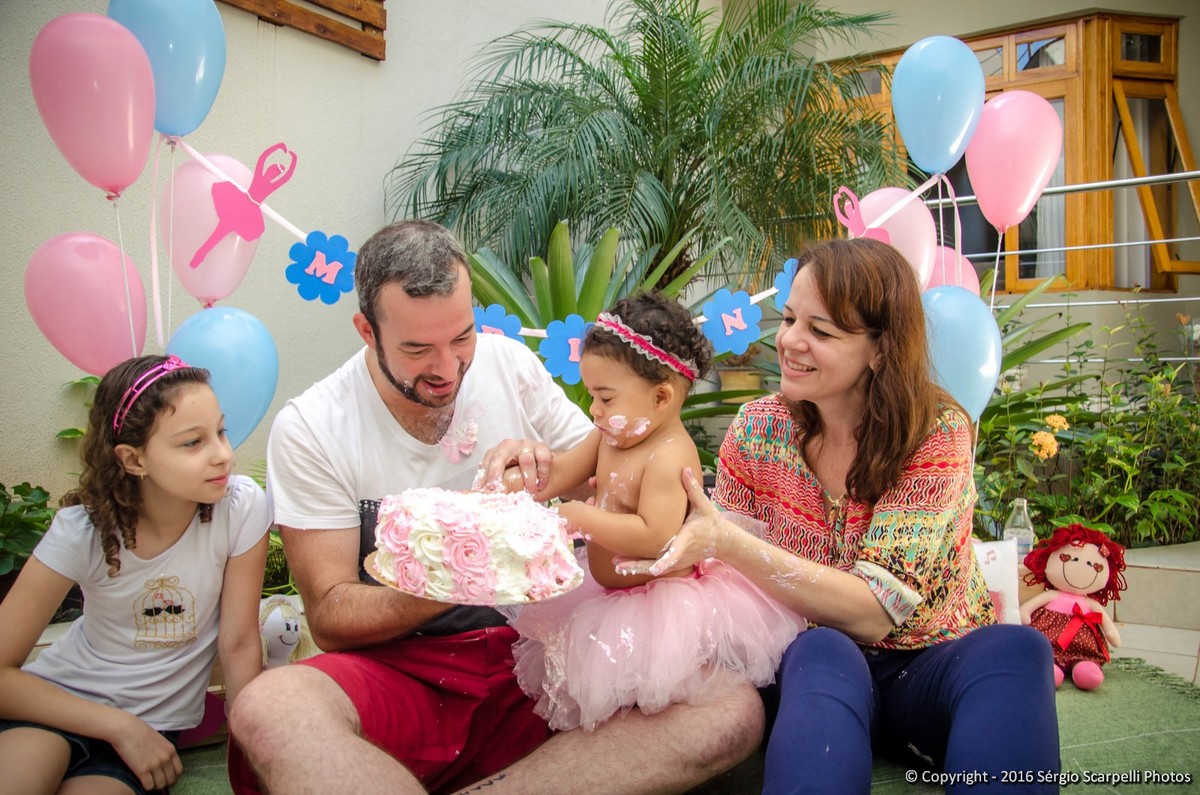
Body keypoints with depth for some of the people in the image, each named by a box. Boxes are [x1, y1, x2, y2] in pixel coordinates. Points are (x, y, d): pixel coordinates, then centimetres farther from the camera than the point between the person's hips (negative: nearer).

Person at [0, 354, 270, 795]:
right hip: (62, 697, 0)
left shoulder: (242, 506, -19)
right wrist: (121, 727, -19)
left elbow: (239, 643, -10)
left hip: (156, 721, 1)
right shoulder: (83, 530, -16)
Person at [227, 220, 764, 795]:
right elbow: (329, 615, -7)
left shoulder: (510, 364, 2)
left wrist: (547, 470, -13)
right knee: (267, 710, -36)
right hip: (401, 665, -2)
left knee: (733, 711, -24)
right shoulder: (309, 430, -6)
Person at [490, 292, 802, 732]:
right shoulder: (610, 437, 4)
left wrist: (580, 517, -29)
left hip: (663, 597, -10)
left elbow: (653, 538, -35)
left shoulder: (670, 457, -26)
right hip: (611, 593, 10)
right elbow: (558, 475, 10)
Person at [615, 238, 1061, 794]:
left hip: (931, 667, 0)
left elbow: (876, 612, -22)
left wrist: (728, 542, -34)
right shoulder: (759, 428, -4)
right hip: (812, 667, 1)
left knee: (1012, 650, -33)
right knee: (822, 655, -34)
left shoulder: (936, 434, -13)